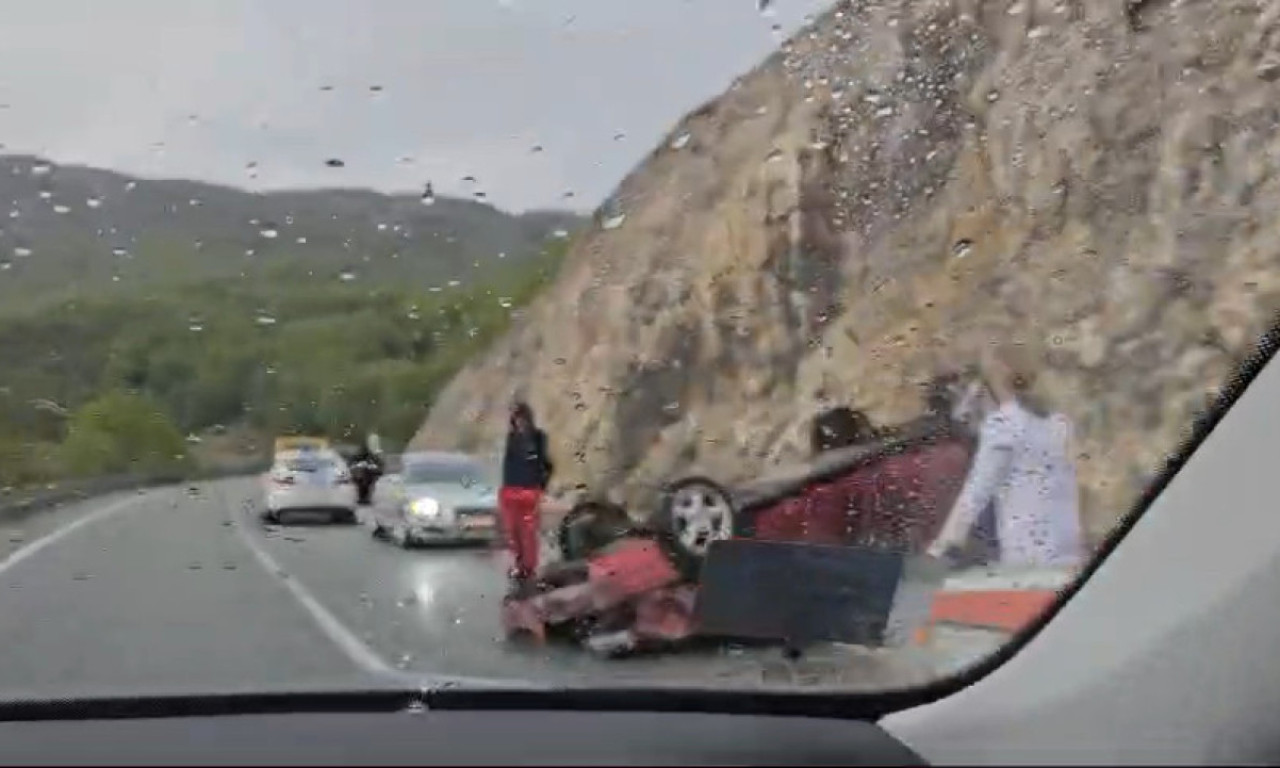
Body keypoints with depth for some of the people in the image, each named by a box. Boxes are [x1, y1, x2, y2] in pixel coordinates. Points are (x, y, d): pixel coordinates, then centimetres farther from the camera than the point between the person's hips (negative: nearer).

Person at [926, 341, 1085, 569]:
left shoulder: (1001, 422, -8)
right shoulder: (1058, 422, 15)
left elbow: (978, 489, -11)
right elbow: (1068, 488, 15)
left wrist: (943, 543, -9)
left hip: (1027, 549, -7)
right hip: (1066, 548, 7)